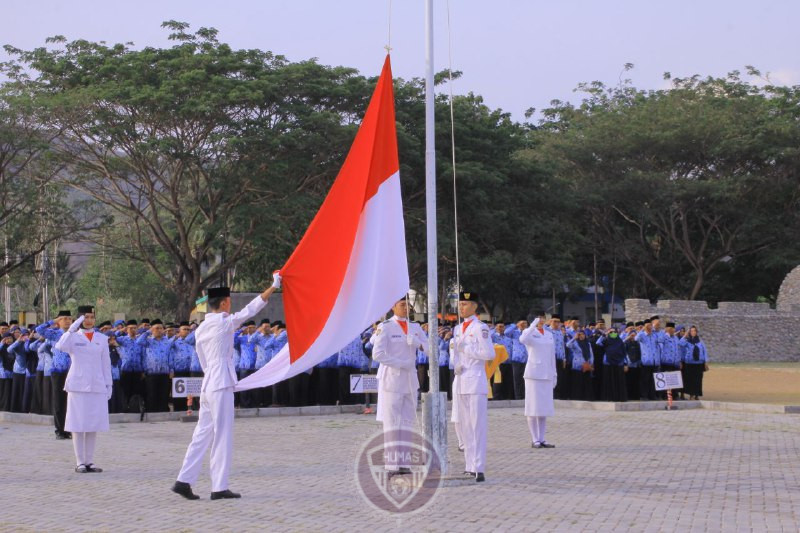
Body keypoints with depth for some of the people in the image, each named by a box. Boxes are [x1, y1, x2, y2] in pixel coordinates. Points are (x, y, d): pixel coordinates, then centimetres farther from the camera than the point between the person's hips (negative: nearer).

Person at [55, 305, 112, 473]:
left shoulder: (102, 338, 10)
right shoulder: (73, 337, 1)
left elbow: (106, 363, 12)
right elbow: (61, 347, -20)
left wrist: (109, 384, 8)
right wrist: (73, 328, -21)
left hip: (97, 386, 3)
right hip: (78, 385, -3)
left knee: (93, 424, 4)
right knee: (78, 424, -2)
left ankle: (89, 461, 11)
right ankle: (80, 462, 2)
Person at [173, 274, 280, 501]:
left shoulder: (200, 330, 14)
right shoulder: (223, 323, -7)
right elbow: (250, 310, -6)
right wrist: (273, 286, 0)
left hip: (207, 386, 8)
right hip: (221, 386, -8)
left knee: (203, 433, 10)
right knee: (222, 435, -4)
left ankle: (184, 480, 7)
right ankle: (219, 487, -2)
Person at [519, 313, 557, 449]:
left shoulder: (549, 335, 14)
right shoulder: (530, 333, -3)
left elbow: (552, 356, 17)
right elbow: (522, 339, -28)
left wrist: (554, 374, 14)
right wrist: (533, 324, -26)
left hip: (547, 375, 6)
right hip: (533, 374, -5)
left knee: (544, 408, 7)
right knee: (534, 408, -3)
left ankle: (542, 439, 12)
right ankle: (535, 440, 0)